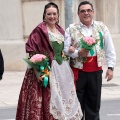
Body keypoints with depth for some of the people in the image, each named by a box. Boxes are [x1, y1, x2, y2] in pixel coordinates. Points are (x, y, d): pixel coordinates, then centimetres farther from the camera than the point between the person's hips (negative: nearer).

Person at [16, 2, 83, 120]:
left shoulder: (60, 30, 13)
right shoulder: (39, 30, -8)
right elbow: (32, 51, -14)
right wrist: (37, 71, -21)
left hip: (62, 69, 7)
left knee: (63, 97, 11)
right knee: (48, 98, -7)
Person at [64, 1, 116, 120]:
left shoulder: (101, 27, 4)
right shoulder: (71, 29, -1)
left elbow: (109, 49, 6)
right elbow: (65, 49, -3)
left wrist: (110, 67, 1)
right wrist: (78, 53, -20)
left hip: (95, 71, 2)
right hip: (78, 71, -2)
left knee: (94, 103, 10)